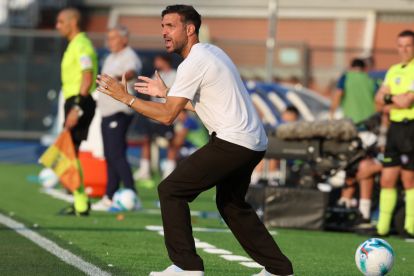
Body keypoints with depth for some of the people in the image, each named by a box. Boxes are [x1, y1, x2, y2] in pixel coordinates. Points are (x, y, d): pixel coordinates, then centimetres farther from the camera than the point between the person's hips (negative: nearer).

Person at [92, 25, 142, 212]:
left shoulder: (129, 57, -12)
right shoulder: (110, 58, 19)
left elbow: (132, 72, -35)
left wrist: (119, 77, -55)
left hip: (119, 113, -10)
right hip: (107, 112, 10)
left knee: (116, 154, -17)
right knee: (110, 156, 12)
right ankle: (109, 198, 17)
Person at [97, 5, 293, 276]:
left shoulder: (193, 63, -12)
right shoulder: (210, 52, 17)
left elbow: (168, 115, -14)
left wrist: (125, 97, -9)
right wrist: (166, 91, 26)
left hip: (232, 142, -10)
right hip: (254, 142, 10)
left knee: (171, 190, -5)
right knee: (231, 204, 26)